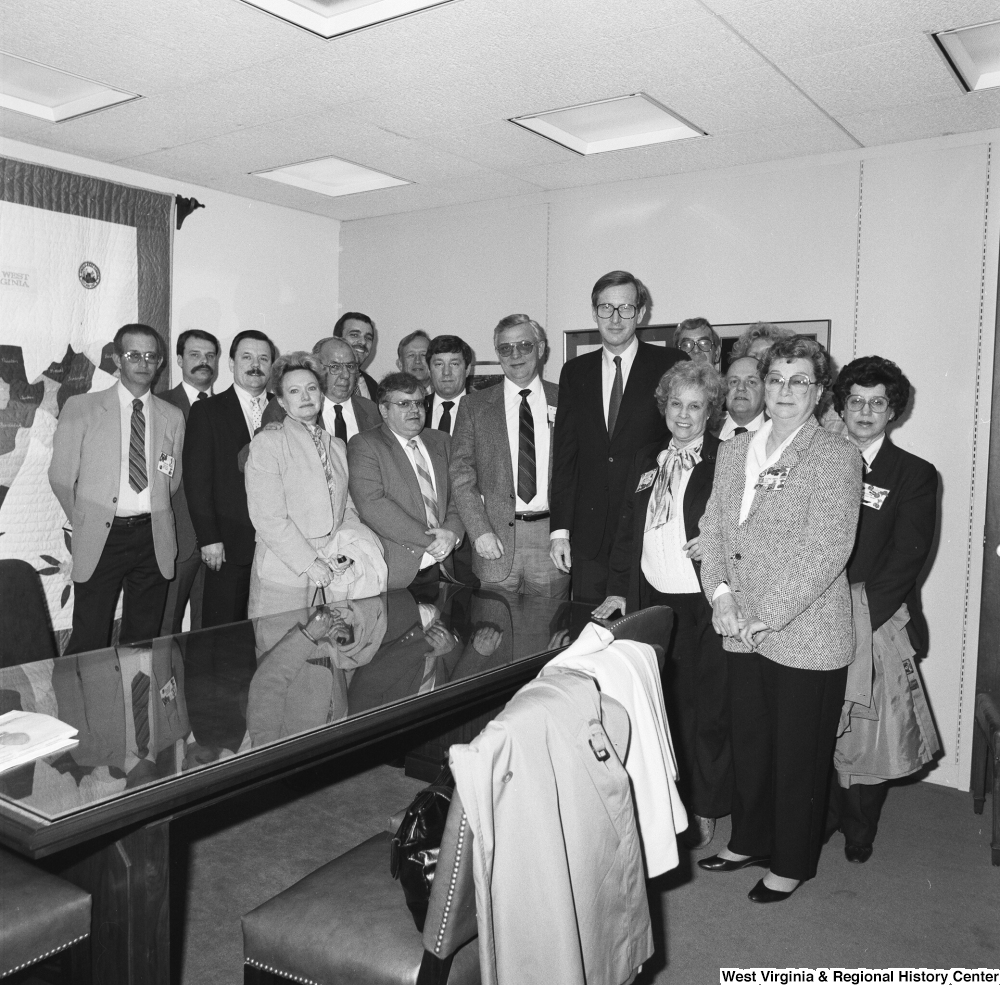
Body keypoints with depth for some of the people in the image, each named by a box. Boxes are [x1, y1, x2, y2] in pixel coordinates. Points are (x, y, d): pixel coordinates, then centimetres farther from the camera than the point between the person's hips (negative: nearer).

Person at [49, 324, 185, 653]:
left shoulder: (173, 416, 9)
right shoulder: (81, 408, 1)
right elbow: (61, 478, 4)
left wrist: (152, 520, 10)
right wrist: (86, 524, 7)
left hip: (153, 539, 3)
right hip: (101, 539, -2)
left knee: (143, 641, 10)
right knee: (89, 643, -1)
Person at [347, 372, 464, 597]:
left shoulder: (440, 441, 17)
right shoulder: (363, 444, -3)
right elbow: (371, 505, -15)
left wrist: (452, 532, -9)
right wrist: (429, 541, -16)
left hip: (440, 568, 5)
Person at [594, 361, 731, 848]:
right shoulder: (646, 459, 12)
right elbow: (626, 529, 14)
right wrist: (617, 590, 8)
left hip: (702, 606, -4)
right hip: (650, 600, 5)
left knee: (704, 709, 7)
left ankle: (704, 810, 25)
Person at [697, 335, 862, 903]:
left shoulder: (837, 457, -9)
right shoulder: (733, 451, 10)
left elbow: (828, 548, -16)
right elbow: (714, 526, 9)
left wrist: (768, 614, -18)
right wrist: (720, 590, -7)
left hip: (807, 637, -5)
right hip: (744, 633, 5)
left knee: (799, 755, 9)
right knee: (749, 744, 18)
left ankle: (791, 864, 28)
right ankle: (750, 841, 38)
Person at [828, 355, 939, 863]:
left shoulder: (914, 475, 4)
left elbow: (908, 555, -5)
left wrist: (863, 609, -15)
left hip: (878, 621, -2)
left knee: (870, 731, 3)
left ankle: (859, 832, 23)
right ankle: (823, 817, 25)